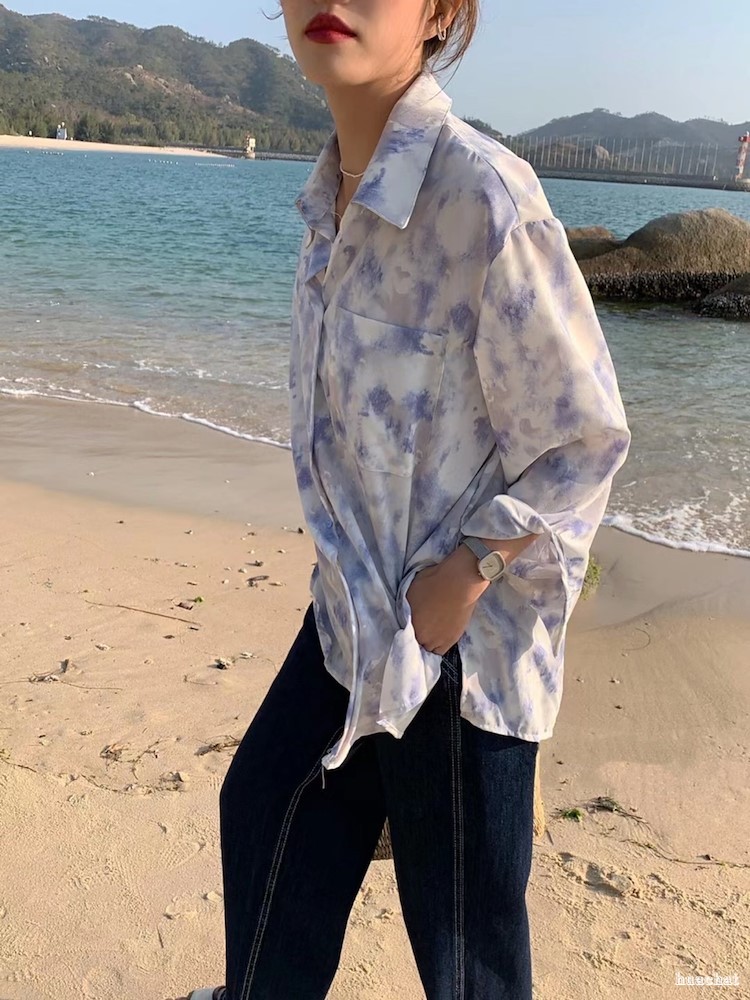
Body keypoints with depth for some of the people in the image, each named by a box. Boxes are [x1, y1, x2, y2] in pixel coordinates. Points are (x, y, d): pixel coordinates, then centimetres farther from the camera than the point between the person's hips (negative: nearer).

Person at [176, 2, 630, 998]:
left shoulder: (482, 196, -25)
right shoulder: (333, 195, 0)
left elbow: (586, 439, -18)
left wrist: (461, 580, -18)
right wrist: (350, 574, 12)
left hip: (463, 640, -8)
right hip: (355, 609, 8)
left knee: (461, 918, 14)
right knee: (264, 807, 27)